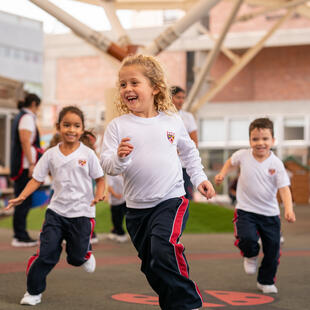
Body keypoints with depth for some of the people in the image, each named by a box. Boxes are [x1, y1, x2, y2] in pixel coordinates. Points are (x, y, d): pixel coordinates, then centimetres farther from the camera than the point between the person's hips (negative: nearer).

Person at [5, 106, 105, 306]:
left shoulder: (87, 154, -4)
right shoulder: (51, 155, 1)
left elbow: (100, 178, 2)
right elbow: (37, 179, 3)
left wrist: (99, 194, -18)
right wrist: (22, 196, -11)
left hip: (82, 212, -1)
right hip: (56, 211, 1)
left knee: (76, 258, 6)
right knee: (47, 253, -7)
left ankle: (86, 252, 43)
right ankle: (33, 291, 9)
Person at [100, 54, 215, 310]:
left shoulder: (173, 121, 1)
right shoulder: (118, 126, -3)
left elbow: (189, 151, 20)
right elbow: (107, 165, -9)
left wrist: (199, 177, 17)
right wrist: (119, 157, -29)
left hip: (171, 200, -2)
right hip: (137, 207, 2)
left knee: (163, 249, -25)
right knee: (152, 268, 12)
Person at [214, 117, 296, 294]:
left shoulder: (276, 164, -11)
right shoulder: (243, 156, -6)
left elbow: (284, 188, -14)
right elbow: (231, 162, 19)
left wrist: (289, 210, -27)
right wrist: (222, 174, 3)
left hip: (270, 213, 1)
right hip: (246, 210, 0)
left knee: (273, 248, 5)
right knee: (247, 238, -25)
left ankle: (266, 281, 29)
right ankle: (251, 256, 14)